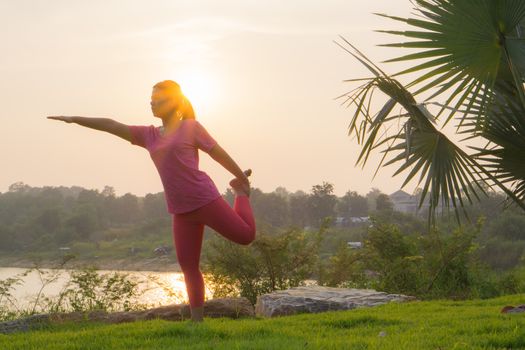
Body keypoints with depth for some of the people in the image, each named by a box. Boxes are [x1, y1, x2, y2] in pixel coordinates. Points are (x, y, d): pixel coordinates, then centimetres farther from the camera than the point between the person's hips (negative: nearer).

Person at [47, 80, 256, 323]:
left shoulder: (191, 127, -1)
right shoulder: (149, 135, 13)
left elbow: (219, 153, 4)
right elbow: (112, 126, 10)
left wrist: (243, 179, 11)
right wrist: (75, 119, 5)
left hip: (205, 199, -4)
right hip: (181, 211, 4)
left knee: (245, 236, 5)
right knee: (188, 266, 2)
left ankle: (240, 192, 29)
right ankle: (197, 320, 8)